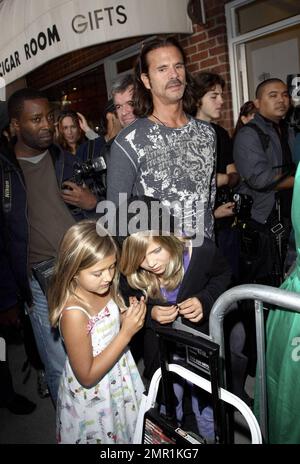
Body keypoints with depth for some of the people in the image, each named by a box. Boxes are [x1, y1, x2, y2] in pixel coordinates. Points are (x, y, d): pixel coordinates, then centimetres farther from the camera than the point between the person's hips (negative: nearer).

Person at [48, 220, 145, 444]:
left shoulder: (103, 289, -13)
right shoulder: (74, 314, -33)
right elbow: (87, 376, -25)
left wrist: (130, 316, -15)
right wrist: (127, 332, -29)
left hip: (119, 381, 6)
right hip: (94, 398, -6)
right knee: (106, 436, 20)